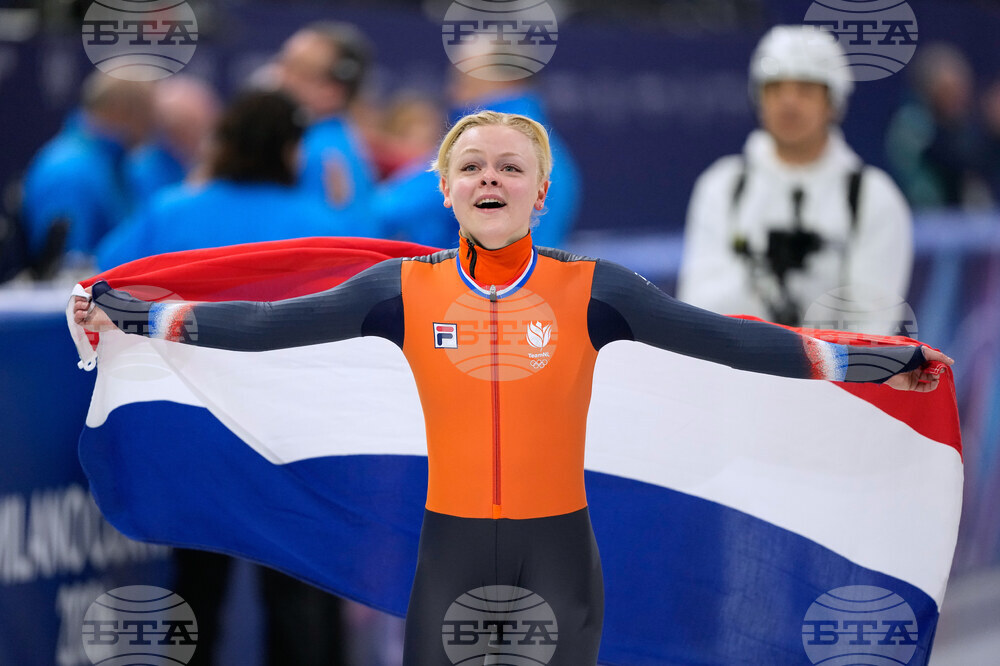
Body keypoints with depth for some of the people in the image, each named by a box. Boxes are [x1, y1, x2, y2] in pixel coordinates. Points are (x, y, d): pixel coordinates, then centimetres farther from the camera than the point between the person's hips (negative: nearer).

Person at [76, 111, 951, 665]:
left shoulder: (592, 289, -5)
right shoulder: (405, 289, -2)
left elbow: (722, 337, -7)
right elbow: (273, 323, -2)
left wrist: (861, 361, -12)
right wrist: (145, 319, -7)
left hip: (559, 539, 0)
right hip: (452, 539, 1)